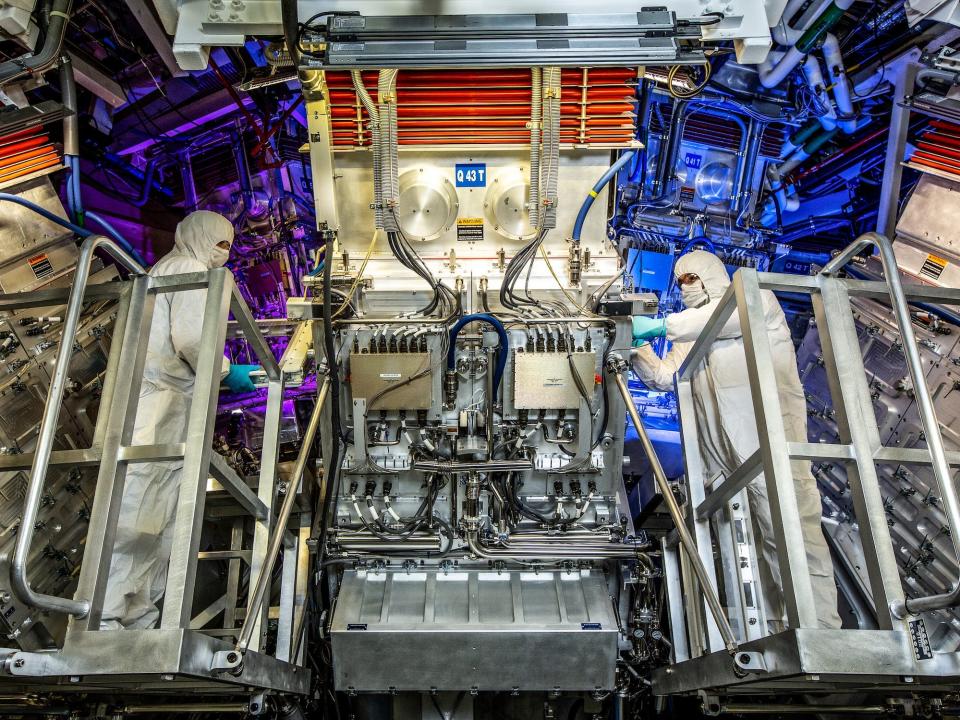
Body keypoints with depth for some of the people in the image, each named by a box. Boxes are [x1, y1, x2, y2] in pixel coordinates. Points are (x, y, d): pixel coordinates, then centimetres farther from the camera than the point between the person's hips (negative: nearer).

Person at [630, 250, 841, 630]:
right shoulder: (690, 335, 29)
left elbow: (731, 315, -12)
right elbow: (662, 377, 21)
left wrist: (661, 325, -13)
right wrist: (637, 346, 5)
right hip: (720, 452, 7)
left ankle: (819, 631, -13)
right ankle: (772, 629, 7)